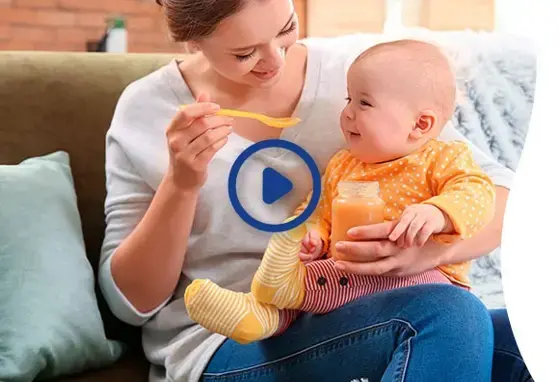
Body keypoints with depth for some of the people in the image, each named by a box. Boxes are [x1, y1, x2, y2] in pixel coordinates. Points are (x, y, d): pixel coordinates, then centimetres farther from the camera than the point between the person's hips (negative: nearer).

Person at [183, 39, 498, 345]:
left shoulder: (443, 159, 1)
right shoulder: (341, 166, 18)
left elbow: (476, 192, -15)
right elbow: (322, 214, 23)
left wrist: (437, 213, -36)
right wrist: (314, 238, -1)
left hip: (424, 274, -5)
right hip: (348, 272, 6)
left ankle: (296, 286, -45)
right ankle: (266, 313, -37)